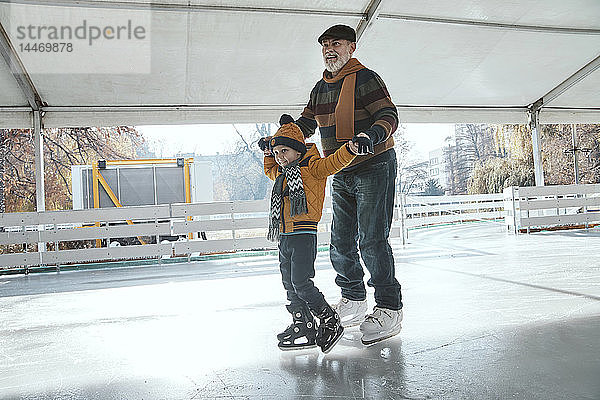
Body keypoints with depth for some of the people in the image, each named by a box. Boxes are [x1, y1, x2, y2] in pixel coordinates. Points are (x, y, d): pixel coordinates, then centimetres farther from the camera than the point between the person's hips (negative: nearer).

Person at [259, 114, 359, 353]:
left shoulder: (312, 167, -5)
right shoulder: (282, 173, 20)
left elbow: (333, 163, -19)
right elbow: (270, 170, 42)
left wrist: (349, 150, -35)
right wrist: (269, 153, 29)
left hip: (304, 235, -9)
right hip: (285, 237, 9)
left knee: (301, 283, -12)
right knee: (290, 285, 11)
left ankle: (331, 322, 2)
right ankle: (302, 326, 21)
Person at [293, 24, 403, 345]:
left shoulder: (364, 78, -8)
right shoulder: (320, 89, 15)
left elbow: (389, 116, -17)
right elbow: (304, 125, 20)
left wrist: (369, 136, -37)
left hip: (374, 168, -7)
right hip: (341, 176, 8)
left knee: (372, 240, -12)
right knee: (341, 243, 8)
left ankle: (389, 310, -1)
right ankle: (353, 302, 23)